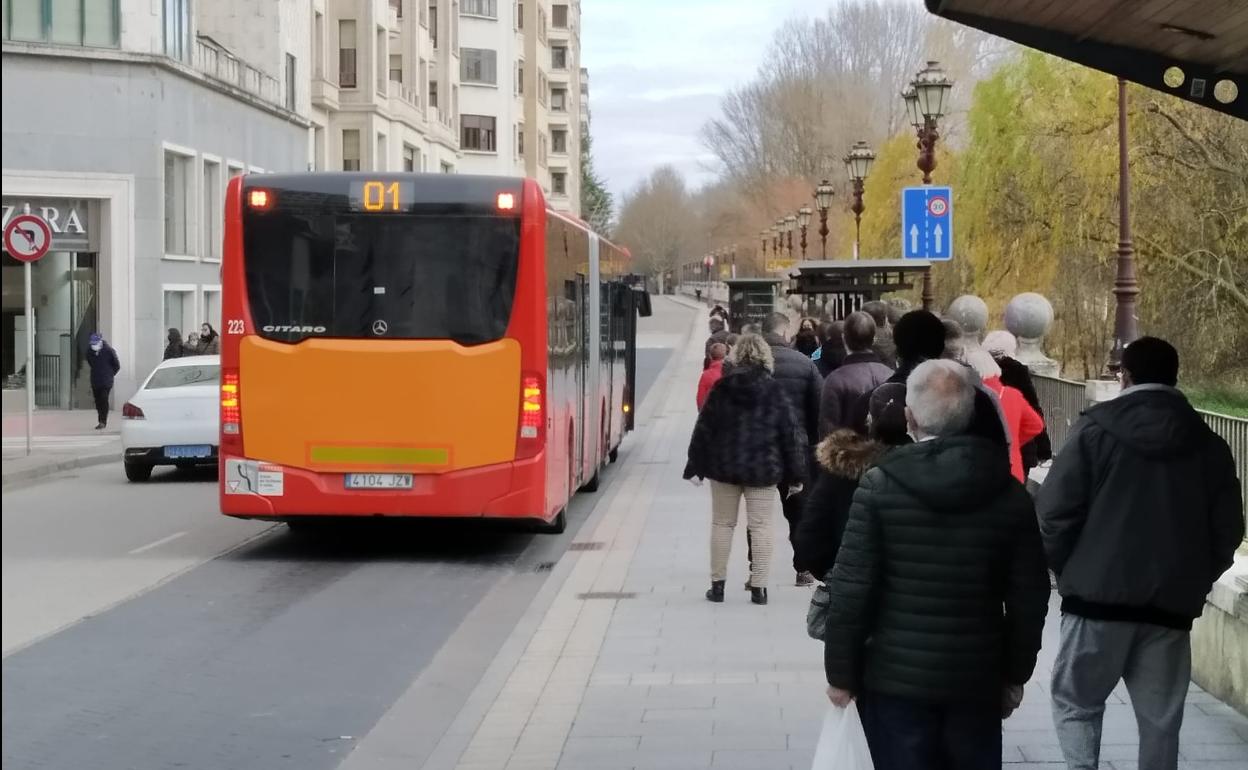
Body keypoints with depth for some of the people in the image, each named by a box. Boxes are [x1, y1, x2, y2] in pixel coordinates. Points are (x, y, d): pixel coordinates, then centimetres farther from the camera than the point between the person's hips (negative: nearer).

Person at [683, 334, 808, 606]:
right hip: (763, 469, -1)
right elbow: (792, 433, -3)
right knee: (760, 527, 4)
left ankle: (717, 584, 14)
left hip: (724, 467, 1)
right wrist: (796, 475, 4)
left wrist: (695, 467, 6)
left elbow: (704, 429, -1)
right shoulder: (775, 391, -4)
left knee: (722, 524, 11)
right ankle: (758, 587, 1)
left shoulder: (721, 389, -3)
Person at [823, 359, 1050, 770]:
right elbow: (1029, 596, 3)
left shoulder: (880, 485, -10)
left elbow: (852, 589, -11)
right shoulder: (1009, 491, -1)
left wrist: (841, 673, 0)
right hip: (978, 679, 2)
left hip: (896, 676, -2)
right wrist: (1015, 674, 15)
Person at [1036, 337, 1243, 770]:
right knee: (1161, 719, 11)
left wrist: (1067, 570, 7)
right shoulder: (1209, 445, 7)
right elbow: (1228, 528, 8)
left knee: (1075, 701, 12)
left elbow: (1054, 511, -8)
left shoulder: (1096, 429, -4)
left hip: (1099, 596, -3)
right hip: (1172, 604, 3)